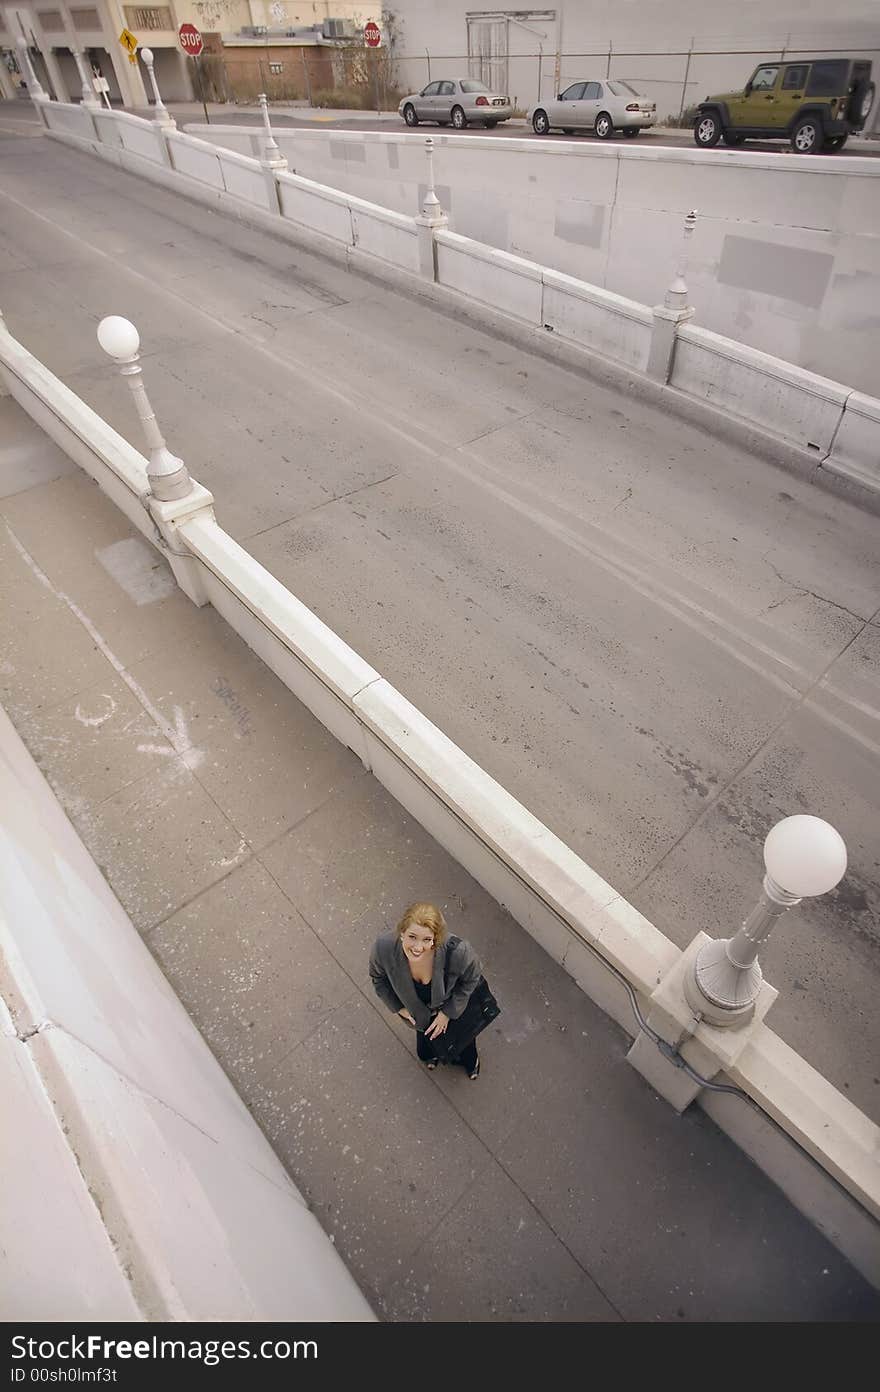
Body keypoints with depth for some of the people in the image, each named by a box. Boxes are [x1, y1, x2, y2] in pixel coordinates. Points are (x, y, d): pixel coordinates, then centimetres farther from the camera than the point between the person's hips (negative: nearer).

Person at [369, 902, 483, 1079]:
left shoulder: (457, 951, -46)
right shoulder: (384, 946, -41)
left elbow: (472, 978, -21)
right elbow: (378, 977, -15)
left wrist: (448, 1012, -14)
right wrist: (398, 1007, -8)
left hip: (454, 1005, -1)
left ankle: (470, 1062, 70)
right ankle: (431, 1054, 74)